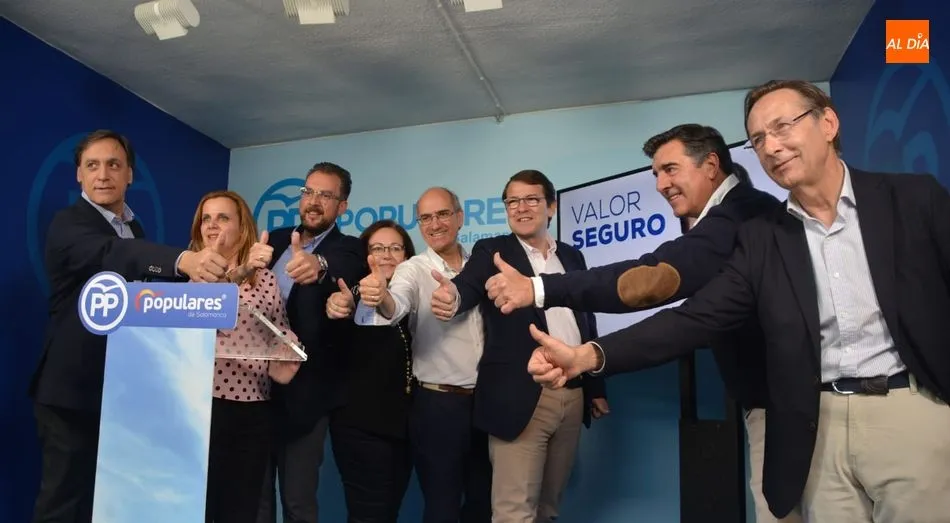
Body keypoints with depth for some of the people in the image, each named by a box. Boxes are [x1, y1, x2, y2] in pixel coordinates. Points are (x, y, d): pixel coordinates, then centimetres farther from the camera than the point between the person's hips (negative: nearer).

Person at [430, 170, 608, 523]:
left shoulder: (572, 257, 13)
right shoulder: (492, 252, 1)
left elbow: (587, 323, 16)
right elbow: (469, 284, -20)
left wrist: (596, 388, 15)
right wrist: (453, 297, -44)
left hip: (573, 396, 5)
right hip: (522, 398, -5)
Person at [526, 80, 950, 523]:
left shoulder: (914, 198, 0)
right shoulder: (761, 238, 5)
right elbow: (696, 317, -3)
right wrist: (589, 356, -17)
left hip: (913, 412, -2)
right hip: (820, 428, 2)